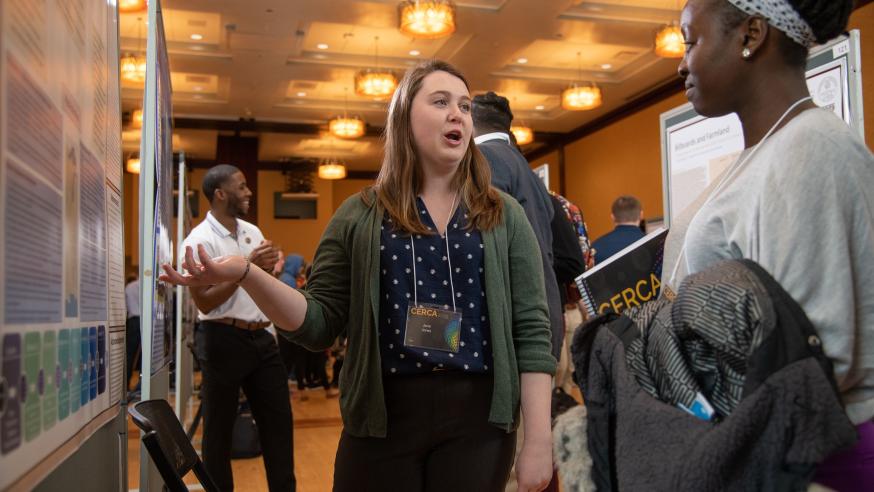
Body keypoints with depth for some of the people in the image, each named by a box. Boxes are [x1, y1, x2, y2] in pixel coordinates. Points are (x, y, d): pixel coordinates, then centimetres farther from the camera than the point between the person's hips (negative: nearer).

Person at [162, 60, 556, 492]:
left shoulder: (503, 216, 4)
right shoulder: (359, 217, 5)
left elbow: (532, 330, 0)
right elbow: (320, 324, 1)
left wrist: (538, 440, -6)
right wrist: (245, 273, -14)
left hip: (477, 418, 0)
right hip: (384, 417, 0)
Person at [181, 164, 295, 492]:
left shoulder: (253, 232, 10)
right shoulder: (200, 240, -11)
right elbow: (205, 302, -16)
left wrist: (267, 270, -2)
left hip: (261, 338, 7)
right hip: (224, 339, -7)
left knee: (279, 418, 11)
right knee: (219, 426, 7)